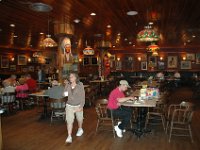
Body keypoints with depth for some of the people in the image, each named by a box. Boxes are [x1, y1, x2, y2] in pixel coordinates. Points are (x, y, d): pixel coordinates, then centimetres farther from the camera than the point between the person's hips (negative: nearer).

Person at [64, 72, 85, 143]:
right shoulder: (67, 85, -5)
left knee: (79, 118, 20)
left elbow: (83, 96, -13)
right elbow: (65, 93, 7)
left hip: (78, 105, -1)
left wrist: (81, 106, -17)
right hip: (69, 105, 1)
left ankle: (80, 129, 48)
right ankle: (69, 136, 0)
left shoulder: (80, 85, -14)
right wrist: (65, 93, -17)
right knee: (69, 121, -7)